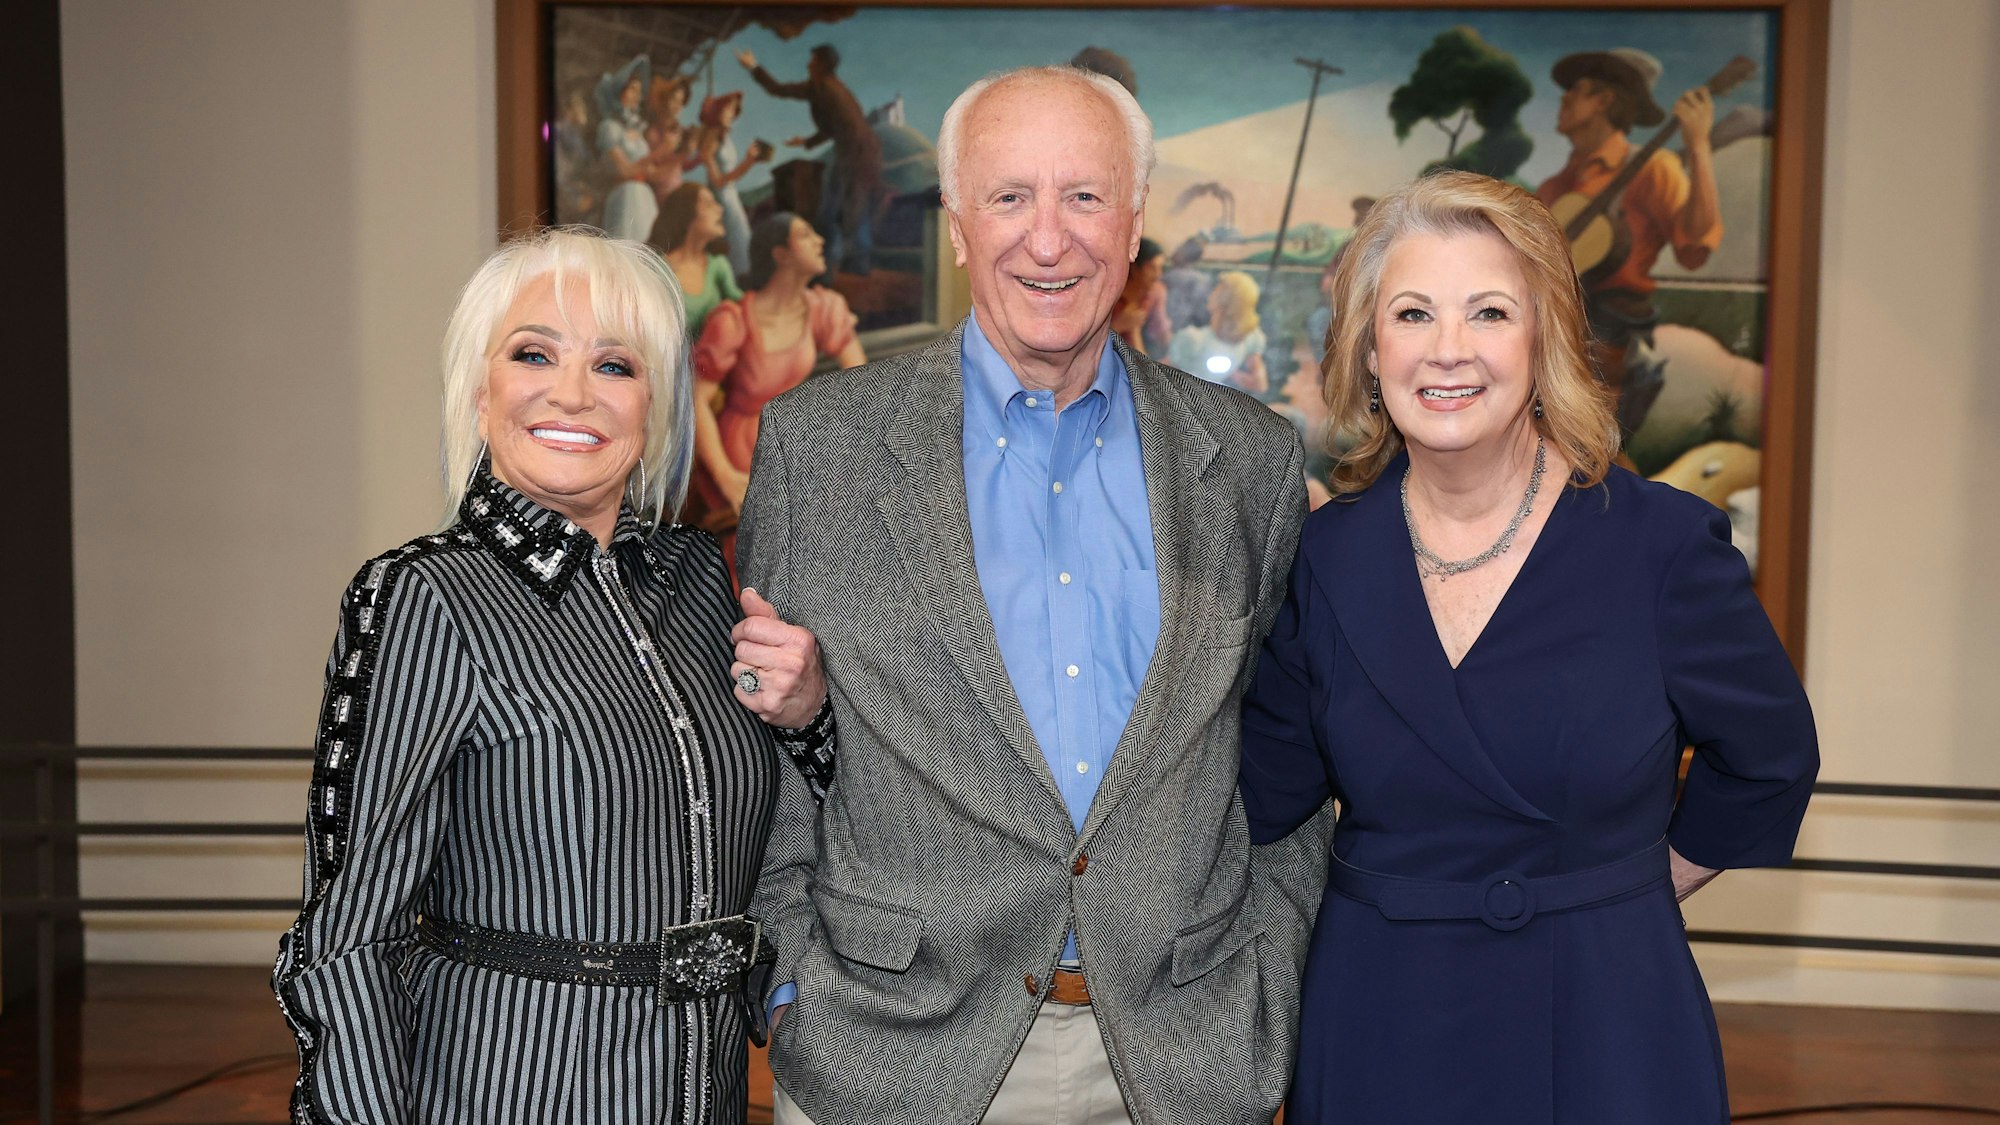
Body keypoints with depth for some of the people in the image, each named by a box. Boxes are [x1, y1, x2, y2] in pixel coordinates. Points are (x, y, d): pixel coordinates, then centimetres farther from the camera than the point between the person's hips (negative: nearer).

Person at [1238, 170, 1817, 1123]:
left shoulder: (1664, 543, -10)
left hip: (1603, 1029, -2)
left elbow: (1769, 756, 6)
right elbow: (1265, 793, 7)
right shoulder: (1324, 554, -4)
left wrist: (1636, 885, 11)